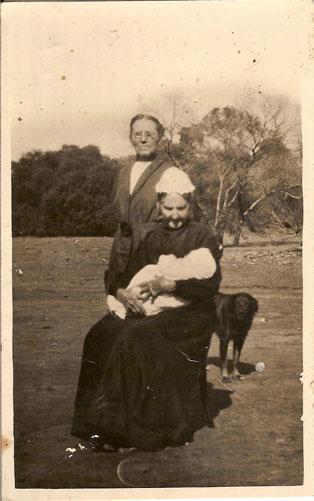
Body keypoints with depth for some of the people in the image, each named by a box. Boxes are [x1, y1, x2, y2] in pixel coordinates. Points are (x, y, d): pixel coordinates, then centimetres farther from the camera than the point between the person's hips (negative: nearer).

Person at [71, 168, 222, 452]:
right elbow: (124, 276, 12)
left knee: (137, 337, -32)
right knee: (103, 333, -23)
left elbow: (211, 282, -10)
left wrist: (168, 284, -19)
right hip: (149, 310, 5)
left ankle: (128, 427, -23)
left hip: (190, 312, -5)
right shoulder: (150, 237, 15)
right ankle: (104, 420, -20)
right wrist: (122, 293, -12)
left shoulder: (202, 236, 1)